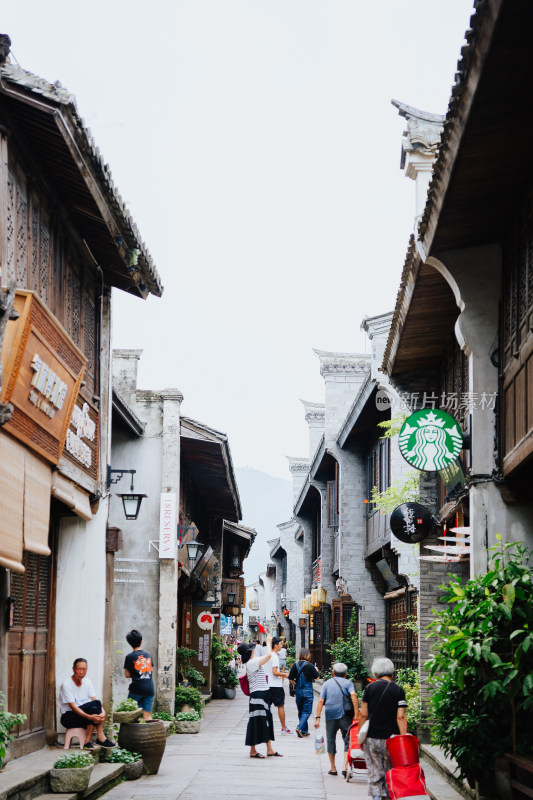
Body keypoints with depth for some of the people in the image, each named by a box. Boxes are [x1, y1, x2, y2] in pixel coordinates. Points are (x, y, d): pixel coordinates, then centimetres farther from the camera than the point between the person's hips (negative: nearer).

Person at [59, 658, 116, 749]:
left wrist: (103, 712, -27)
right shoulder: (66, 684, -14)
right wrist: (89, 717, -36)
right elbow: (73, 707, -22)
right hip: (68, 717, -6)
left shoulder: (88, 682, 6)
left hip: (84, 714, 6)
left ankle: (88, 741, -29)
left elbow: (94, 699, -5)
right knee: (95, 704, -29)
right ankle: (100, 737, -27)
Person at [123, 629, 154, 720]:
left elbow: (127, 675, -3)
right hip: (149, 688, 3)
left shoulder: (129, 657, -5)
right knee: (147, 715, 3)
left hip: (136, 689, -3)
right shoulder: (148, 654, 7)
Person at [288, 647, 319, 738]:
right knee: (307, 711, 1)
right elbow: (316, 677, -2)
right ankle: (300, 728, -18)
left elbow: (290, 679, -2)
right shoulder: (309, 665, -13)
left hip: (298, 691, 4)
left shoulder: (295, 665, -4)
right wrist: (316, 670, 18)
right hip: (307, 691, -4)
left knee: (300, 711, 15)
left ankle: (305, 731, 19)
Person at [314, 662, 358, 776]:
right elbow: (353, 696, -13)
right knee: (348, 741, 2)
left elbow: (321, 701, 3)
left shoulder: (327, 683, 13)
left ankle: (333, 768, 20)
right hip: (345, 715, -2)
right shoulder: (348, 683, 6)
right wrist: (356, 714, -17)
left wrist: (317, 718, 0)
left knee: (331, 741, 13)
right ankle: (345, 767, -13)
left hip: (330, 716, 2)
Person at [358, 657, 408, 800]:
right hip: (390, 738, 0)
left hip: (372, 738, 0)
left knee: (375, 773, 6)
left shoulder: (370, 688, 1)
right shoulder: (398, 690, -1)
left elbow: (363, 714, 0)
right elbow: (400, 717, -9)